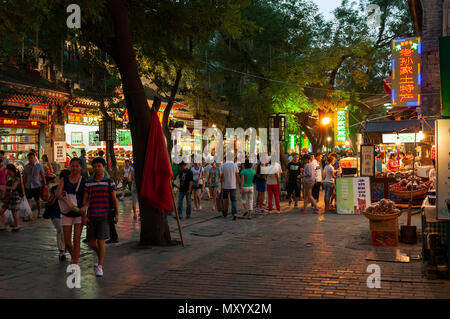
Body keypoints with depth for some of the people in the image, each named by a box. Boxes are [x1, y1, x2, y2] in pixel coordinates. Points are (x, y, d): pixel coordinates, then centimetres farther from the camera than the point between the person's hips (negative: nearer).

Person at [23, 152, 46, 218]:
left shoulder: (39, 166, -2)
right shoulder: (26, 167, 5)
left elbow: (43, 176, 1)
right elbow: (25, 177, 12)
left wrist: (45, 185, -2)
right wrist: (23, 186, 11)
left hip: (37, 186, -1)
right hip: (28, 186, 2)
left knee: (38, 200, 10)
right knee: (28, 199, -10)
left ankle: (39, 213, 28)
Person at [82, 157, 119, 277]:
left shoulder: (109, 182, 2)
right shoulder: (88, 183, 8)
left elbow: (114, 199, 1)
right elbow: (85, 200, 8)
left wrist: (117, 214, -6)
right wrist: (84, 215, 0)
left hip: (104, 216, -3)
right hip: (91, 216, 3)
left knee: (101, 241, -9)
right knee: (92, 243, 7)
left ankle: (99, 267, -3)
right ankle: (100, 256, 38)